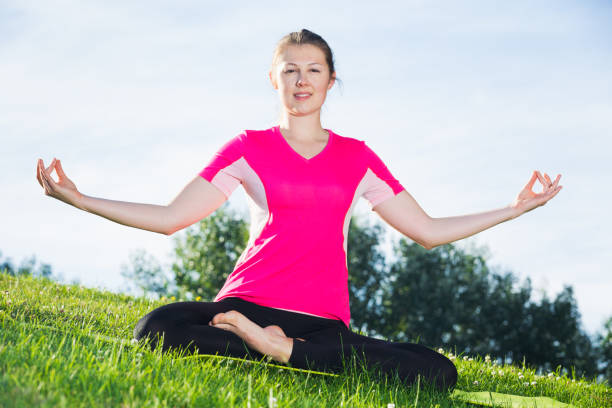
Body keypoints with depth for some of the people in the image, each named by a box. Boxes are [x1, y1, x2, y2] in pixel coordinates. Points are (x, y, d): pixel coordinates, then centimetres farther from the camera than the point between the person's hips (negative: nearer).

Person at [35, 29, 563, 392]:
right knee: (155, 329, -34)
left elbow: (429, 231, 18)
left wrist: (515, 208, 14)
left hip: (325, 320, 2)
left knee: (438, 373, -26)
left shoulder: (356, 157, 16)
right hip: (249, 304, -2)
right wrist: (79, 198, 2)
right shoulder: (249, 148, 12)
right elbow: (170, 218, 10)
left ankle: (281, 349, -23)